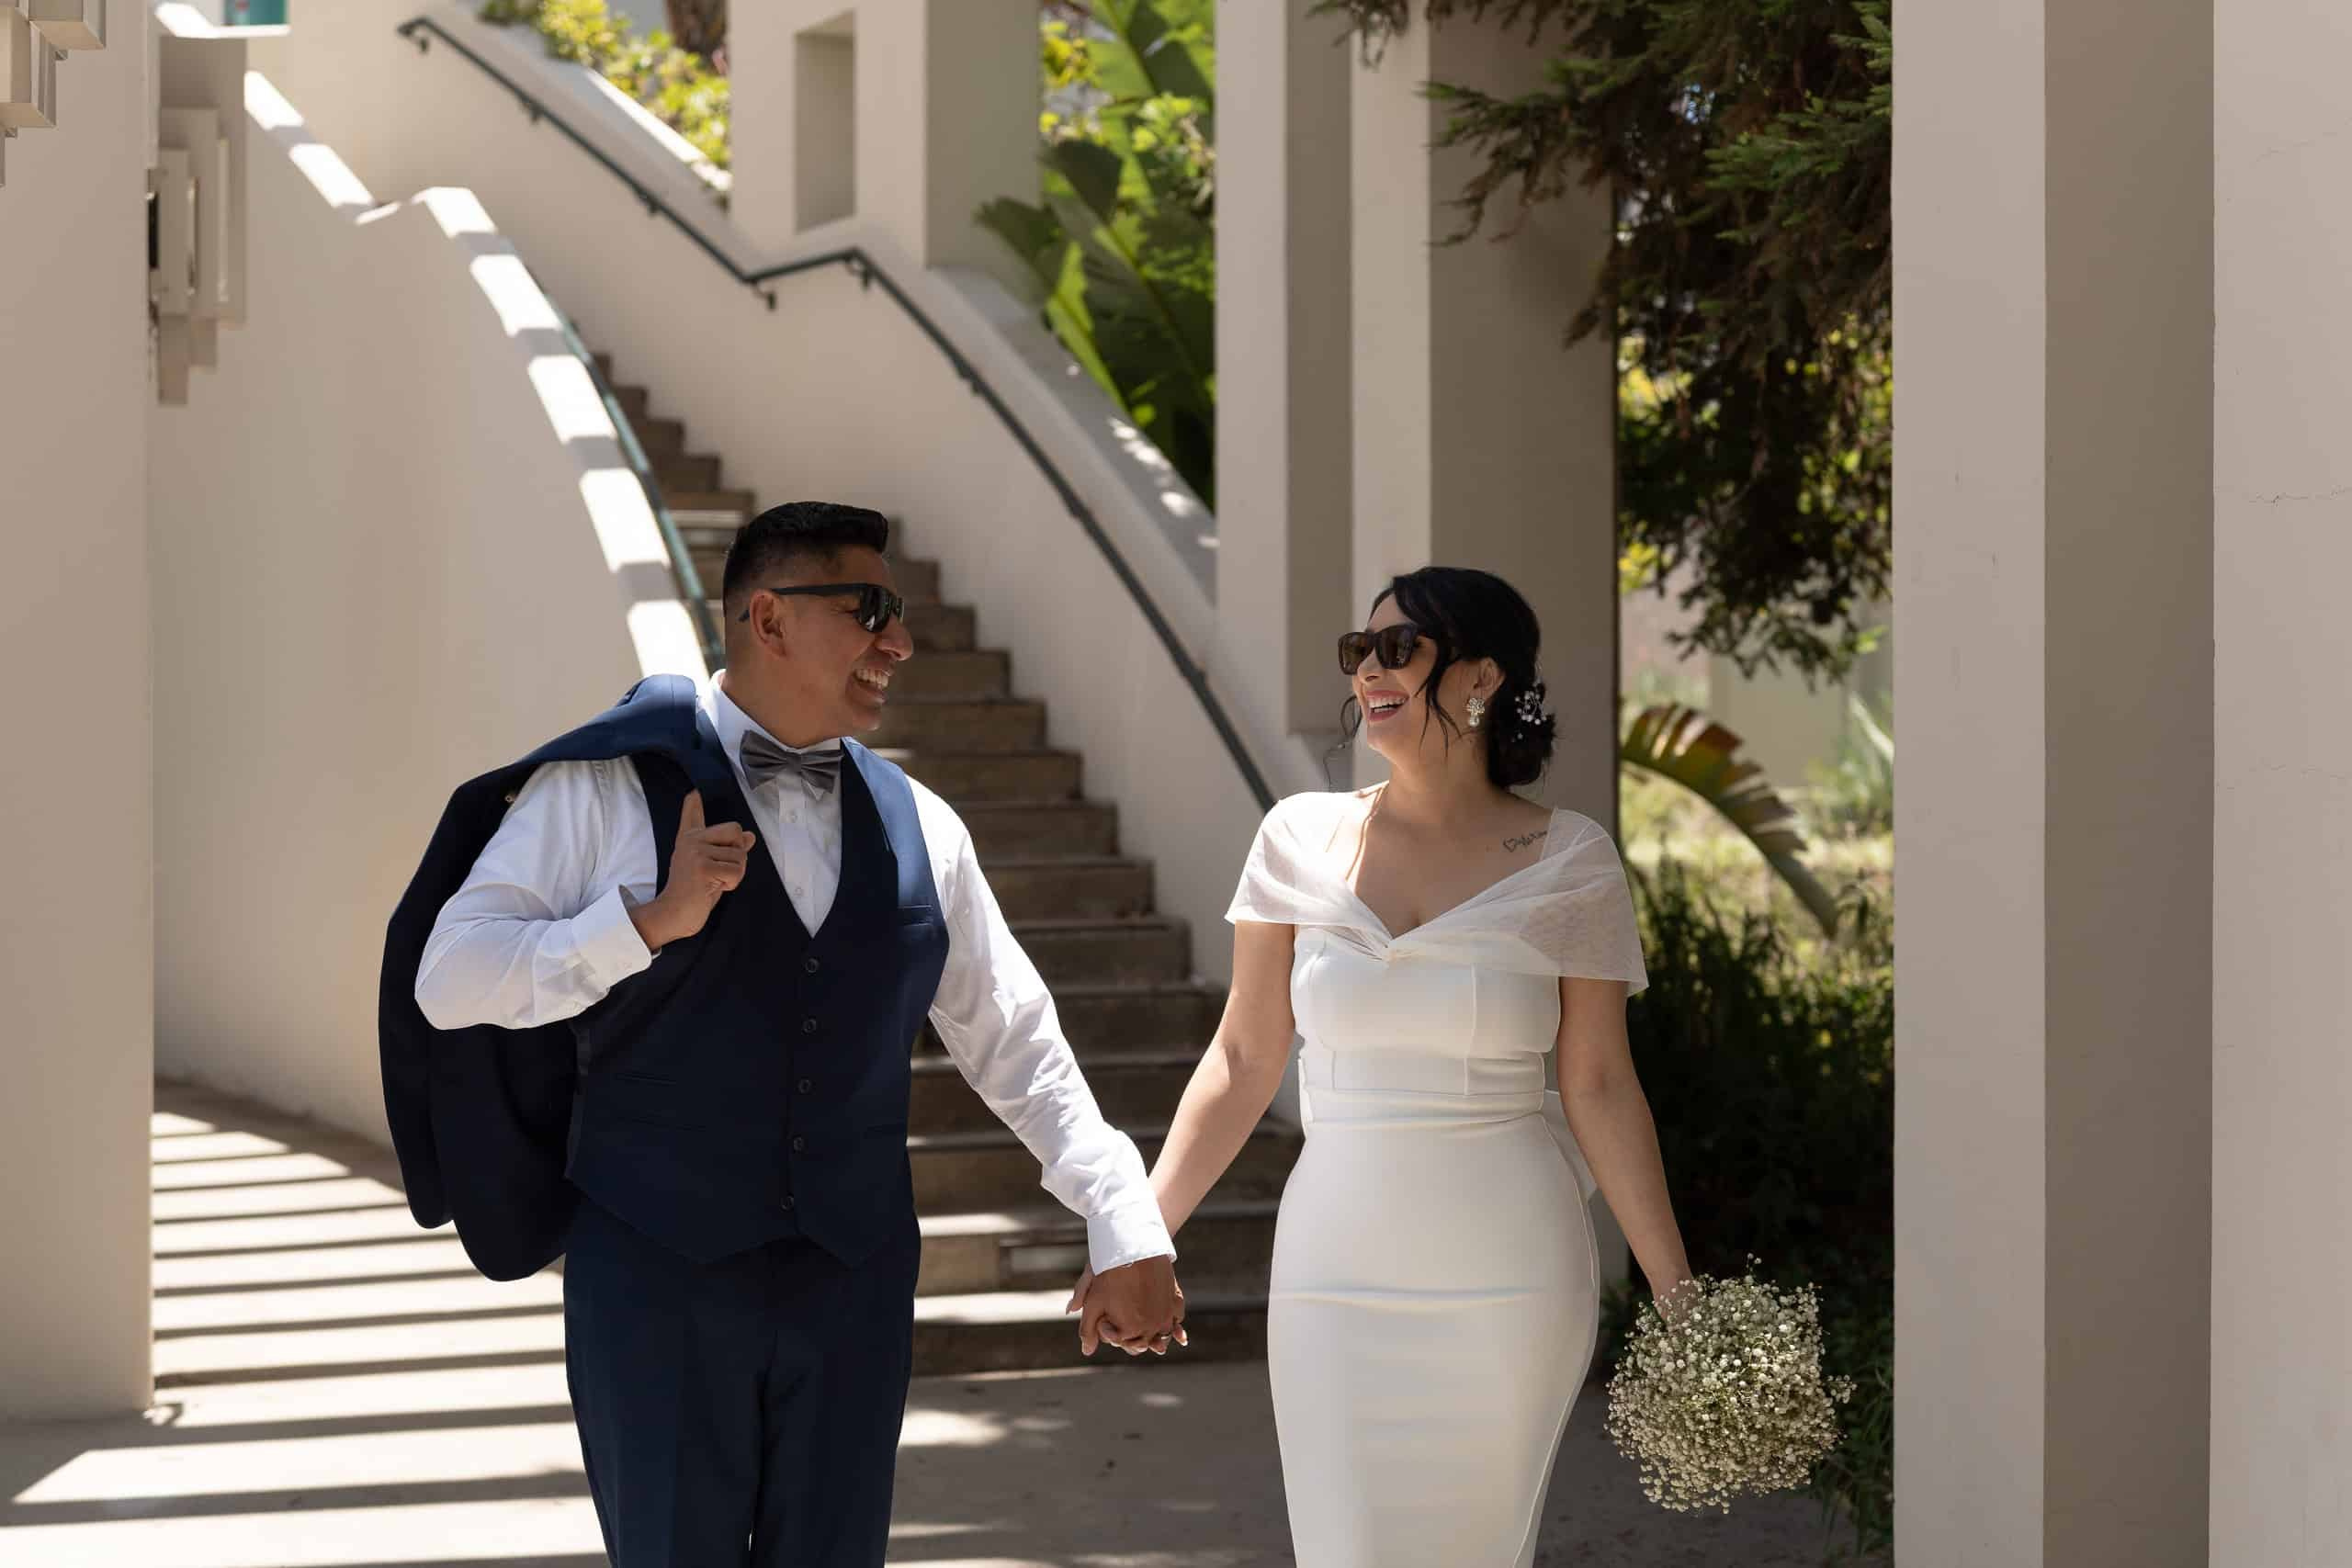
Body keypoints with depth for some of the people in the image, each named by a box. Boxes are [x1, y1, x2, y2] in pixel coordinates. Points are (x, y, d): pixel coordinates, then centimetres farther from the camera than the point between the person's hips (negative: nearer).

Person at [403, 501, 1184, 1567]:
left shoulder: (916, 827, 9)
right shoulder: (608, 789, -4)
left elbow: (1015, 1043, 14)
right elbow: (451, 981, -9)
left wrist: (1127, 1228, 7)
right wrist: (652, 920, -19)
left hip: (852, 1280, 4)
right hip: (658, 1274, -4)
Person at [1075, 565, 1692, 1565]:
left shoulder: (1568, 863, -2)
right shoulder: (1304, 839, 2)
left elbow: (1599, 1086, 0)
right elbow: (1245, 1060, 5)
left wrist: (1679, 1298, -3)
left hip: (1510, 1280, -1)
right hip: (1338, 1267, 1)